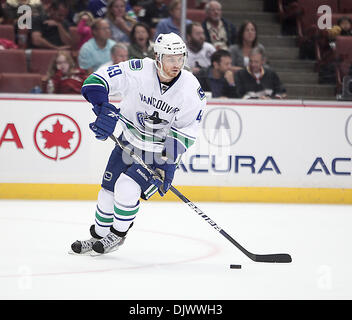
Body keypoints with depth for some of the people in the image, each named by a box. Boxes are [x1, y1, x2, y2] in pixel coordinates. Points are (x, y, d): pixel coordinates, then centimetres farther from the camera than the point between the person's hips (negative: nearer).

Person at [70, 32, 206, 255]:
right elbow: (97, 81, -21)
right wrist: (105, 109, -36)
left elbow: (188, 130, -13)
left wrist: (170, 162, -21)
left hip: (162, 151, -2)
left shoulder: (192, 89, -20)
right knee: (109, 190, 7)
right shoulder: (138, 71, -22)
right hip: (130, 141, 3)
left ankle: (118, 235, 7)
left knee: (127, 187, -18)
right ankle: (98, 236, 31)